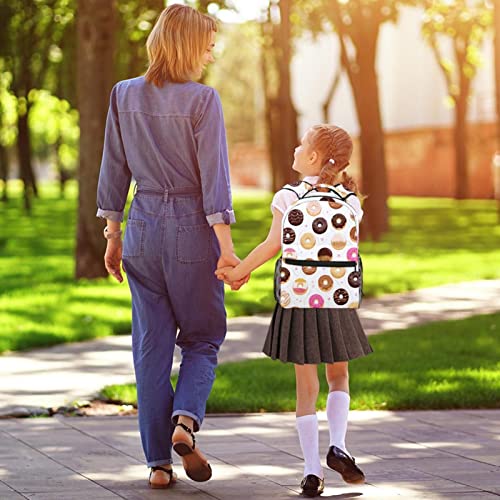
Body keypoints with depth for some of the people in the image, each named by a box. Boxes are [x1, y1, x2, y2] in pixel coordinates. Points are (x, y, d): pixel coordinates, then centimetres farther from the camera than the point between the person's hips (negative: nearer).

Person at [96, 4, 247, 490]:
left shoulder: (124, 95, 3)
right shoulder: (202, 99, -11)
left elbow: (113, 170, 7)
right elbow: (214, 177, -13)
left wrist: (112, 235, 15)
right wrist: (226, 248, -12)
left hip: (142, 228, 4)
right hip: (192, 229, -4)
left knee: (150, 346, 8)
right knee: (203, 338, 13)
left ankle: (159, 462, 8)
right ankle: (185, 418, -12)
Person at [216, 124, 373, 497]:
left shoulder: (288, 198, -5)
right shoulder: (349, 202, 2)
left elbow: (273, 245, -10)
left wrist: (238, 271, -1)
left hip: (297, 299, -1)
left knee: (306, 384, 5)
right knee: (338, 377, 19)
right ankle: (338, 445, -2)